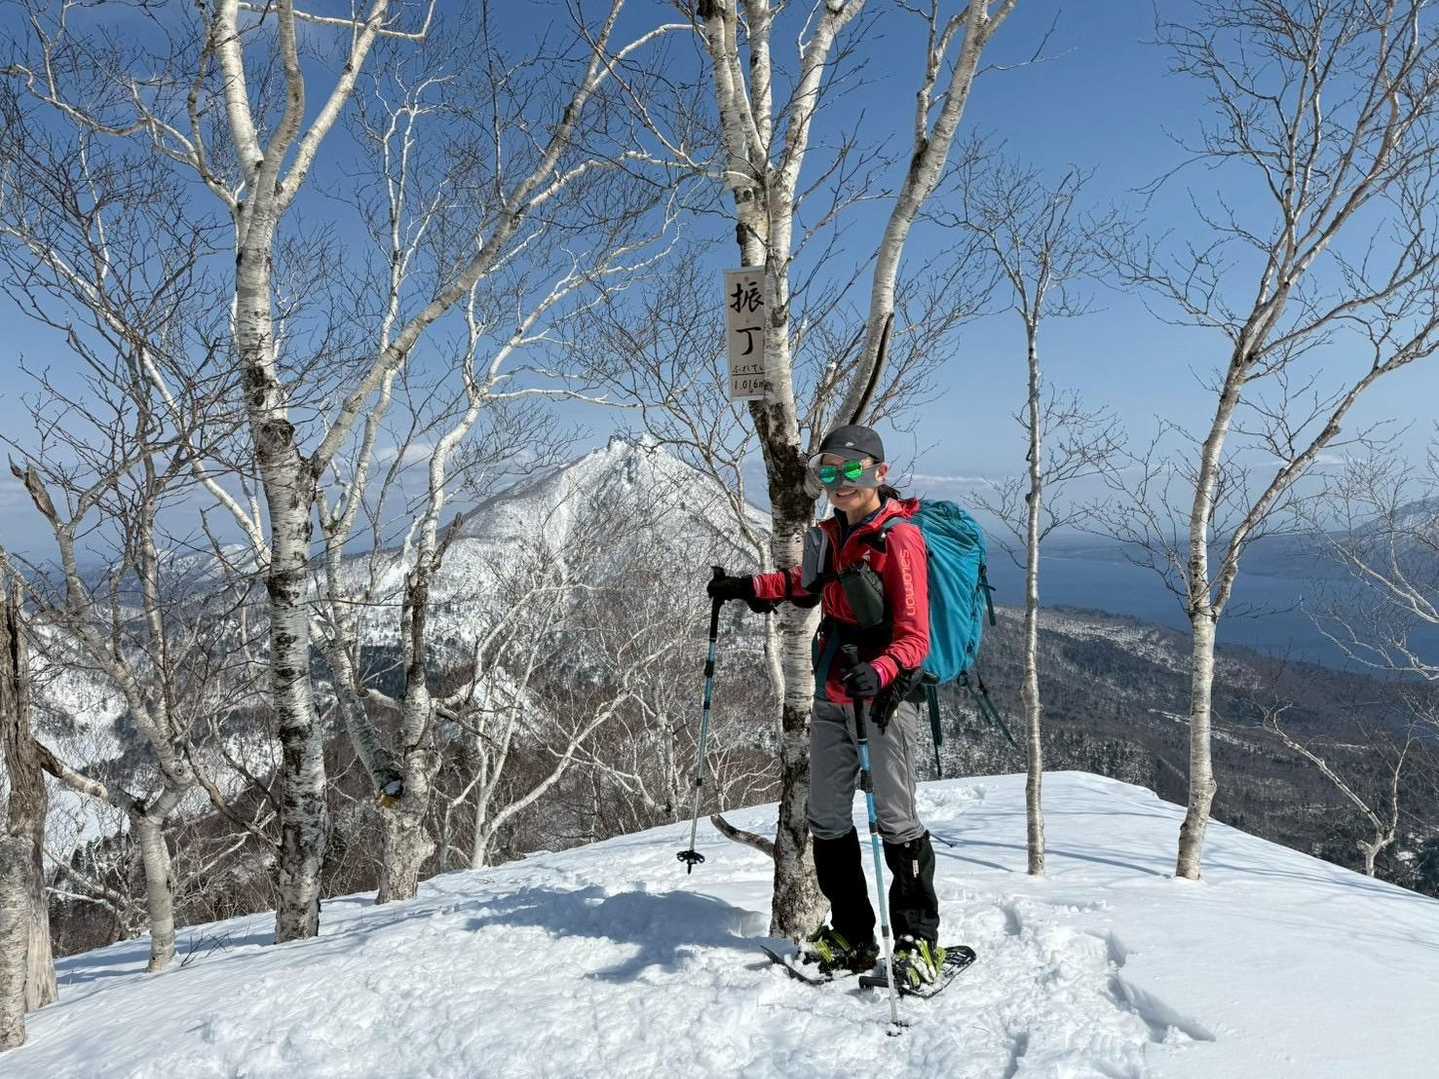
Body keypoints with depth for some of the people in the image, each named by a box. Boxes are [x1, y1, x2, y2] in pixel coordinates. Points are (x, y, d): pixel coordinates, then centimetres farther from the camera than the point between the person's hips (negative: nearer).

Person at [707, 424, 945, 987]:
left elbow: (914, 637, -21)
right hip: (832, 693, 8)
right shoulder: (831, 533, 9)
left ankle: (917, 939, 14)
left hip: (884, 693, -8)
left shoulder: (899, 538, -15)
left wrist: (878, 672, -39)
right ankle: (851, 936, 25)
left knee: (895, 818, -3)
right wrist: (747, 587, 25)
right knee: (826, 817, 12)